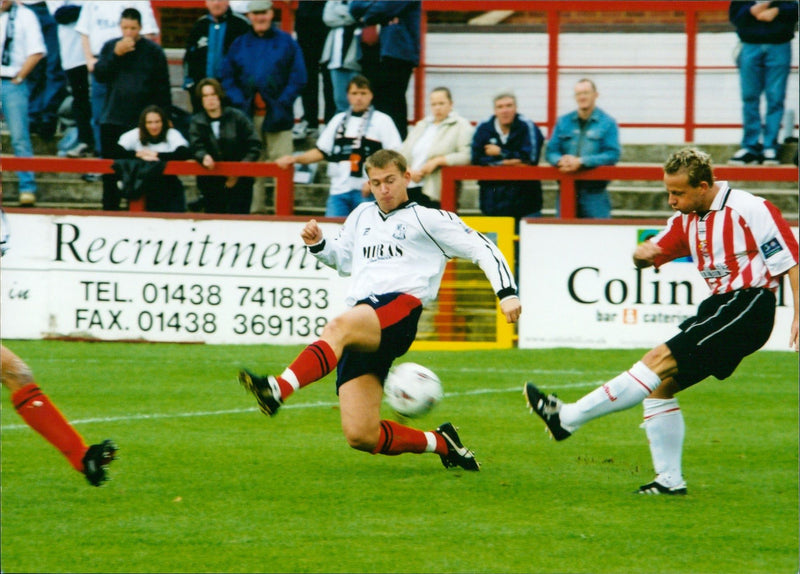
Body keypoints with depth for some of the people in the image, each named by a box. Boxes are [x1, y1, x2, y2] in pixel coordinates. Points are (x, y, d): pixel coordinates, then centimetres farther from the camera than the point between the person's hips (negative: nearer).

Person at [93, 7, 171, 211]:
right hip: (113, 121, 3)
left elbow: (163, 87, 2)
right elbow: (99, 75, -1)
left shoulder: (153, 51, 2)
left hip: (142, 122, -2)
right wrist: (116, 55, -12)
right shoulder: (110, 47, 9)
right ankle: (109, 210, 12)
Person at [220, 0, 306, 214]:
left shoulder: (286, 42, 5)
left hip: (276, 114, -3)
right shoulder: (239, 44, 12)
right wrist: (240, 103, -4)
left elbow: (298, 78, 2)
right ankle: (254, 210, 8)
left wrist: (282, 104, -8)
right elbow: (227, 78, 11)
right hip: (248, 115, 3)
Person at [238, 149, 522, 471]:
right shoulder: (362, 216, 29)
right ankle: (441, 442, 13)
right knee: (360, 437, -9)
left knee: (339, 327, -41)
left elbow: (483, 249, 11)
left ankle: (279, 390, -64)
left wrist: (506, 293, -2)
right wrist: (317, 245, 20)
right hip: (360, 320, 6)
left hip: (401, 304, -6)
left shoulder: (427, 219, 13)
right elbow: (342, 260, 43)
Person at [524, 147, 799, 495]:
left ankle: (568, 418, -15)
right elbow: (653, 253, 17)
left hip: (748, 306, -9)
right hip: (720, 308, 9)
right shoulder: (687, 219, 12)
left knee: (660, 360, -16)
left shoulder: (751, 210, -11)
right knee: (659, 386, 4)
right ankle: (669, 480, 7)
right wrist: (641, 254, -8)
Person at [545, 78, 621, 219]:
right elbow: (551, 151, 10)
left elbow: (613, 154, -9)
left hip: (594, 191, -3)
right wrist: (560, 160, -16)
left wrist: (581, 161, -18)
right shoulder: (563, 122, 13)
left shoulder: (607, 123, 1)